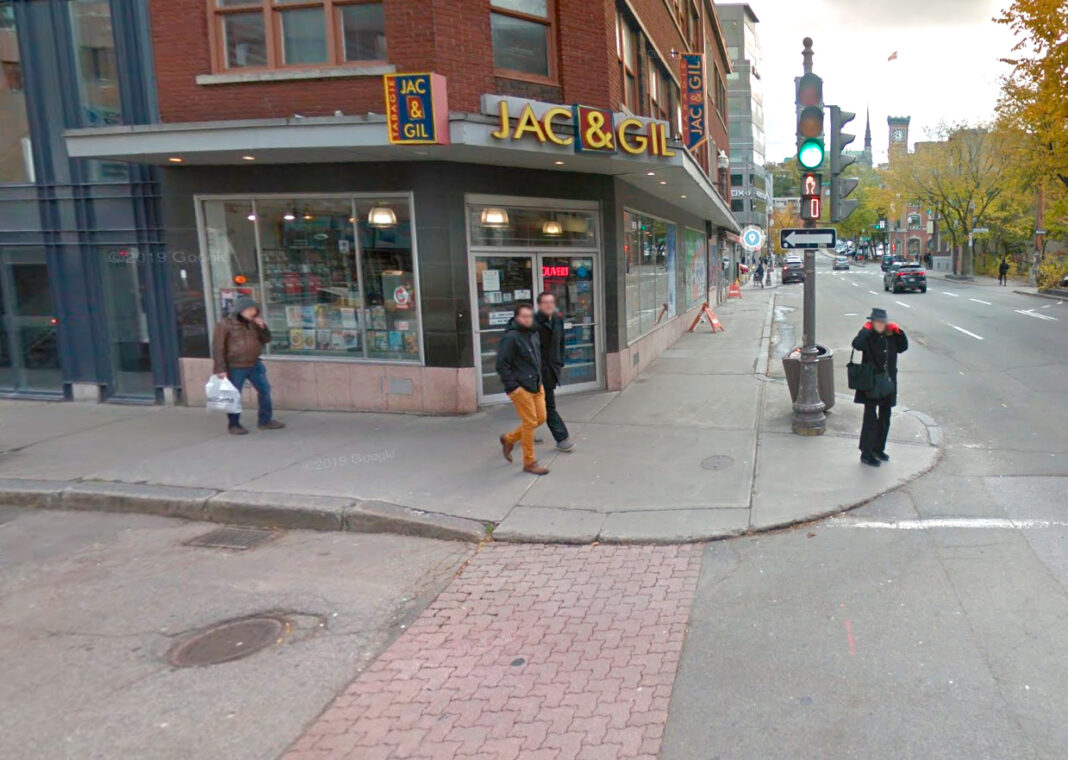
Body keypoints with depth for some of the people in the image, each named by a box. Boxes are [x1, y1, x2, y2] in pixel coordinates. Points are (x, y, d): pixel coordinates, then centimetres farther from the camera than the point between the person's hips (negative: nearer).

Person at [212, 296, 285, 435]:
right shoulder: (225, 325, -11)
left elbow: (266, 340, 16)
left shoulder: (253, 324, 10)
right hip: (235, 368, -7)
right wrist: (220, 369, -17)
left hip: (254, 365, 7)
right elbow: (218, 348, -13)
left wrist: (262, 327, -3)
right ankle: (234, 425, 15)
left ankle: (265, 421, 20)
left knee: (264, 390, 9)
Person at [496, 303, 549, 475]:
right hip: (521, 388, -8)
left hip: (536, 385, 9)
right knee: (529, 423, -4)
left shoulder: (533, 333, 11)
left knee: (540, 419, 12)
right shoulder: (510, 337, -15)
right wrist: (512, 386, -18)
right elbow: (502, 365, -16)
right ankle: (529, 462, 10)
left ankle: (509, 439, 32)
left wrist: (539, 380, 17)